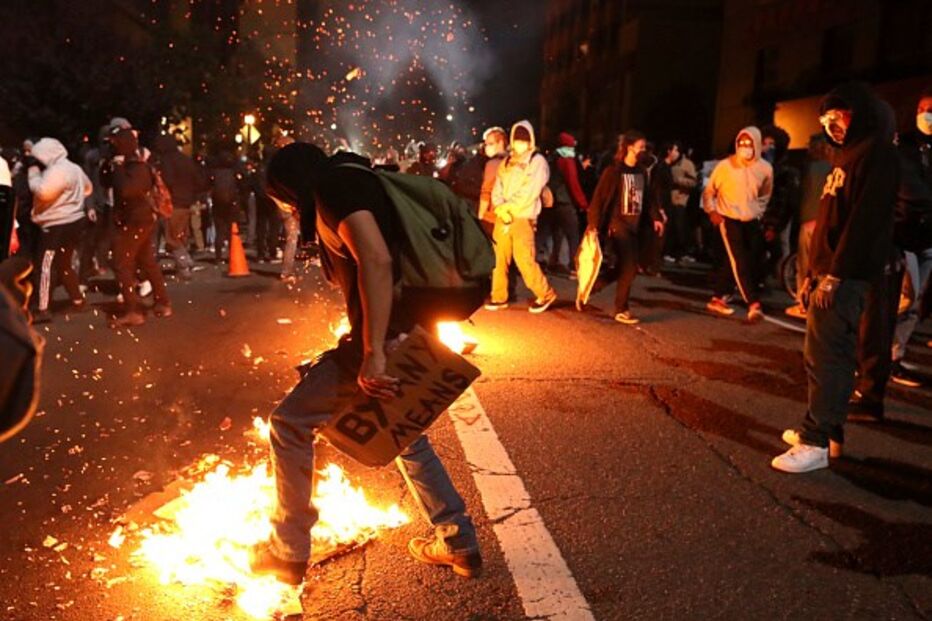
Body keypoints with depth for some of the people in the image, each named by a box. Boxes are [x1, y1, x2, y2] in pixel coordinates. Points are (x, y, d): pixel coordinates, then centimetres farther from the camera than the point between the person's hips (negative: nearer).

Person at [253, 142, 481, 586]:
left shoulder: (337, 186, -9)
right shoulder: (361, 185, 22)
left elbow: (376, 261, -25)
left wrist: (373, 353, -28)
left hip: (390, 337, -10)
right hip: (412, 335, 10)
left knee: (290, 424, 4)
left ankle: (288, 553, 16)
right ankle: (459, 544, 35)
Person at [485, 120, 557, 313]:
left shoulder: (537, 161, -3)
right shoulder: (506, 162, 15)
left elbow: (529, 193, -12)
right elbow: (497, 190, 8)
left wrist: (508, 207, -10)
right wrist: (501, 210, -9)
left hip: (523, 219, -6)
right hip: (502, 218, 6)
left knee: (524, 260, -7)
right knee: (499, 258, 6)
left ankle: (546, 294, 10)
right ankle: (499, 297, 16)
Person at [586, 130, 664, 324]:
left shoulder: (642, 172, 11)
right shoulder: (613, 171, -9)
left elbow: (646, 197, 18)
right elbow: (599, 198, -11)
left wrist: (655, 217, 7)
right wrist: (593, 223, -16)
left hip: (634, 225, 7)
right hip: (618, 224, -7)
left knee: (623, 267, 10)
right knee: (629, 267, -8)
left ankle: (591, 286, 28)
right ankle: (621, 310, 5)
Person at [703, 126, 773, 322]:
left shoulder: (765, 168, 0)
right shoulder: (725, 165, -8)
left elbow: (765, 195, 17)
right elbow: (709, 191, 2)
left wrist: (758, 213, 10)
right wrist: (711, 211, -7)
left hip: (751, 222, 4)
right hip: (728, 219, -4)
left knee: (730, 262, 9)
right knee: (739, 262, -13)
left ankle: (718, 298, 22)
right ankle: (753, 303, -14)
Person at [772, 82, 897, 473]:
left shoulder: (876, 153, -9)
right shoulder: (848, 155, 21)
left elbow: (866, 218, -19)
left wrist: (835, 274, -21)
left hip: (845, 276, -10)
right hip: (828, 272, 10)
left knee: (825, 354, -9)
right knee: (831, 354, 12)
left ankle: (816, 443, -5)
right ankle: (825, 430, 20)